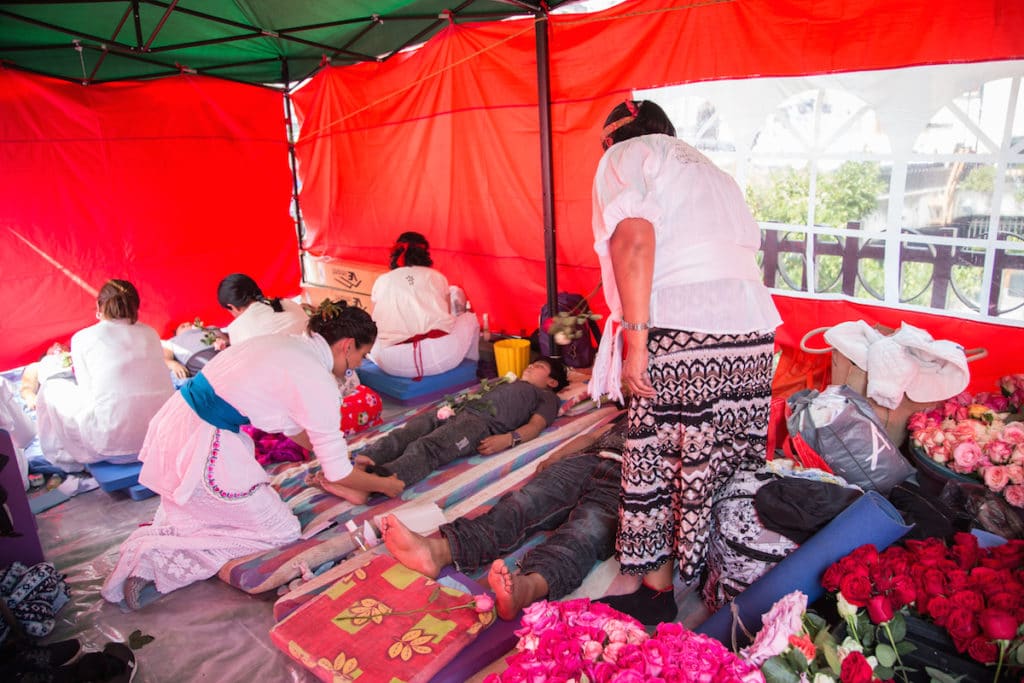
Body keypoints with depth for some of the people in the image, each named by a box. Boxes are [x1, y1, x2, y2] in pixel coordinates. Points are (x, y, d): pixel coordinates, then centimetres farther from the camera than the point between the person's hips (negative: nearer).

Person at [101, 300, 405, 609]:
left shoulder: (285, 342, 9)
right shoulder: (317, 382, -15)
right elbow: (339, 476, -8)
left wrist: (339, 456, 27)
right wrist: (385, 485, 9)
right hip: (200, 450, -9)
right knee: (282, 533, 5)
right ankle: (158, 557, -2)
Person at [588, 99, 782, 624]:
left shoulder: (626, 156, 9)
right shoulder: (711, 171, 30)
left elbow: (633, 241, -11)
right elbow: (747, 248, 22)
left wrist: (634, 339, -14)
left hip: (680, 331, -7)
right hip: (755, 331, 7)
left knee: (654, 463, 7)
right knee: (732, 467, 14)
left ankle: (658, 587, 20)